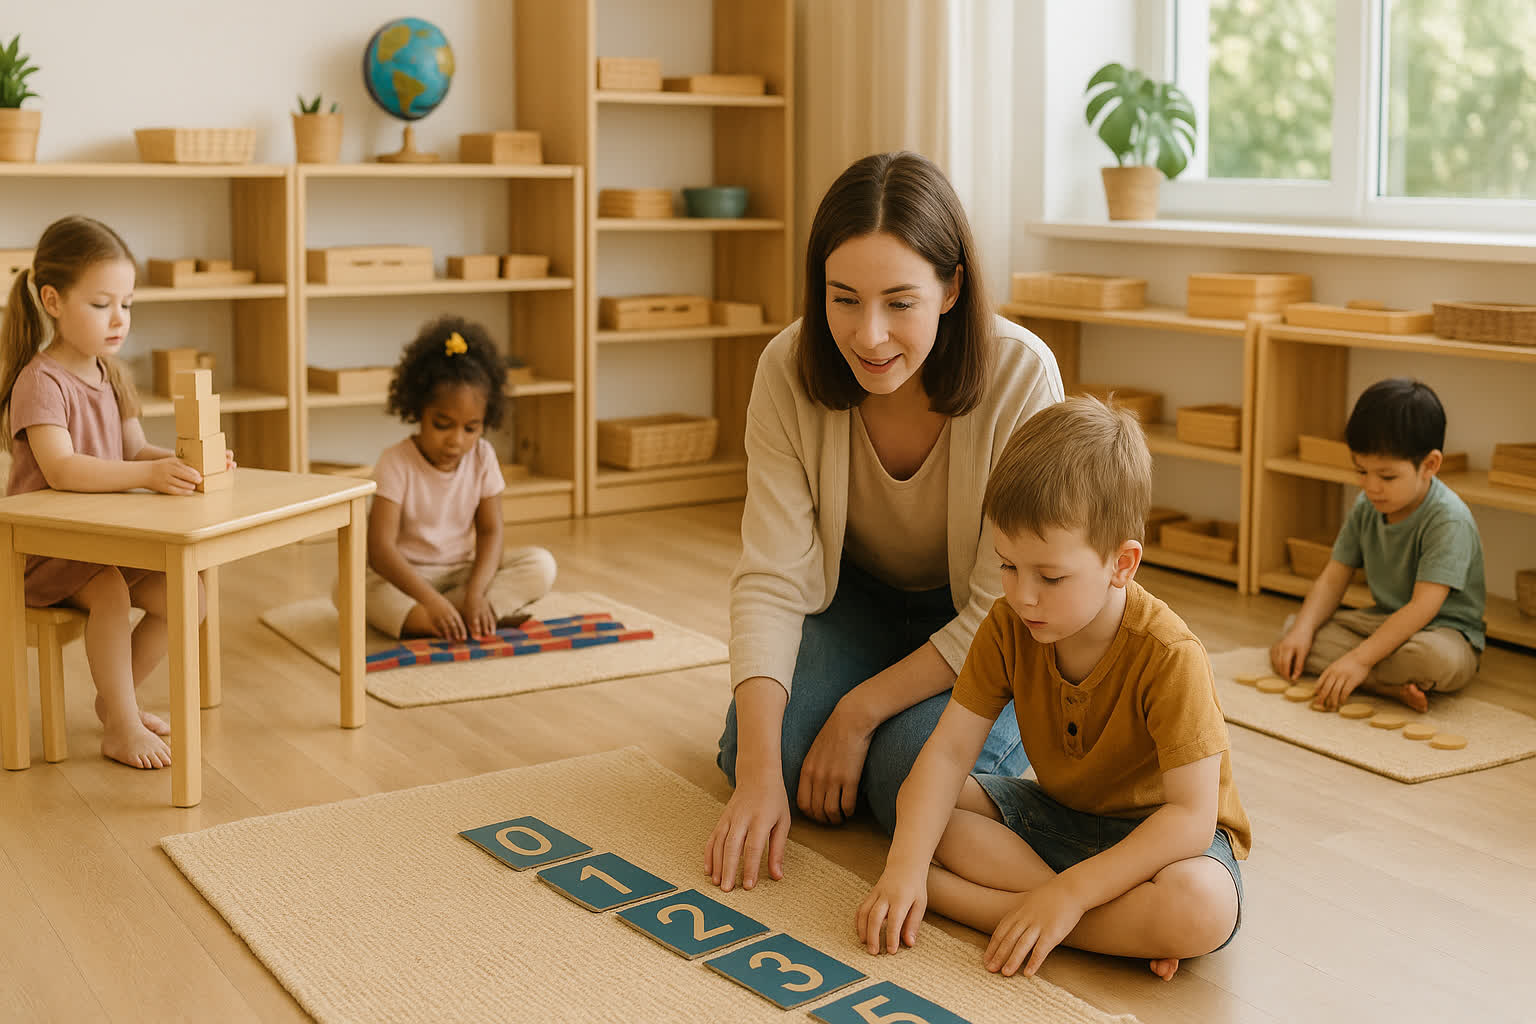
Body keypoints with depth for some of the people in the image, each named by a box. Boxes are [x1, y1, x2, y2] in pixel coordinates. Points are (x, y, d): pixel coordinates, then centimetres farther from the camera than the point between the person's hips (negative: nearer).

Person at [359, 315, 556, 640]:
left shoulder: (482, 457, -5)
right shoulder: (396, 463, -18)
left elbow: (490, 531, -6)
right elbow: (380, 549, -27)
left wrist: (475, 593, -25)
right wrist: (431, 600, -40)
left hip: (462, 570, 4)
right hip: (405, 574, -4)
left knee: (541, 565, -18)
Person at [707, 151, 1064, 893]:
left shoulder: (1021, 375, -30)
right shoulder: (790, 370, -23)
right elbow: (772, 578, -24)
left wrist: (858, 713, -23)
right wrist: (760, 771, -34)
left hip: (975, 631, -2)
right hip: (854, 597, 3)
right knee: (761, 754, -19)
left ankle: (1012, 731, 9)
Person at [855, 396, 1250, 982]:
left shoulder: (1169, 658, -28)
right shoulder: (1009, 625, -12)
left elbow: (1191, 815, -30)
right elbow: (949, 750, -15)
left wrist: (1069, 894, -37)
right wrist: (904, 867, -31)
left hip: (1162, 831, -5)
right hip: (1059, 812, 6)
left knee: (1204, 908, -38)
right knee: (914, 801, -15)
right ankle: (1123, 923, -21)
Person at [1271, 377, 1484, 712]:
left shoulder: (1449, 519, -23)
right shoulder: (1366, 507, 0)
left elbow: (1422, 607, -29)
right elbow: (1334, 577, 2)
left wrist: (1360, 659, -36)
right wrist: (1302, 630, -17)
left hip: (1443, 630, -8)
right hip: (1382, 621, 8)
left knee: (1436, 658, -43)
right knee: (1292, 630, -13)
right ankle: (1391, 687, -25)